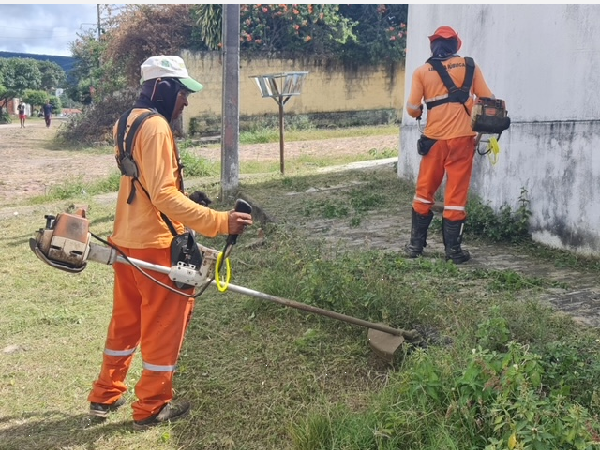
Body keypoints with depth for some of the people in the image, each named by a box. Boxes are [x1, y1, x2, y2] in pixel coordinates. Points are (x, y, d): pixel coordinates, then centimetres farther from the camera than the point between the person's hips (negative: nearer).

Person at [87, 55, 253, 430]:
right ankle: (152, 407, 18)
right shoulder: (156, 127, -18)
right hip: (155, 244, -9)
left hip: (126, 239, 9)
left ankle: (106, 395, 32)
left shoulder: (127, 122, 11)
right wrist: (219, 221, -31)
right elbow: (164, 195, -26)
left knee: (126, 318, 20)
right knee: (164, 324, 5)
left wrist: (188, 199, 23)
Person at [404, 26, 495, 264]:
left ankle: (416, 244, 18)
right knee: (456, 194, 3)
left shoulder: (422, 71, 2)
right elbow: (489, 101, 1)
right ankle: (453, 249, 5)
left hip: (435, 139, 1)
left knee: (424, 192, 13)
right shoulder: (470, 66, 3)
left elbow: (412, 108, -1)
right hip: (462, 138, 0)